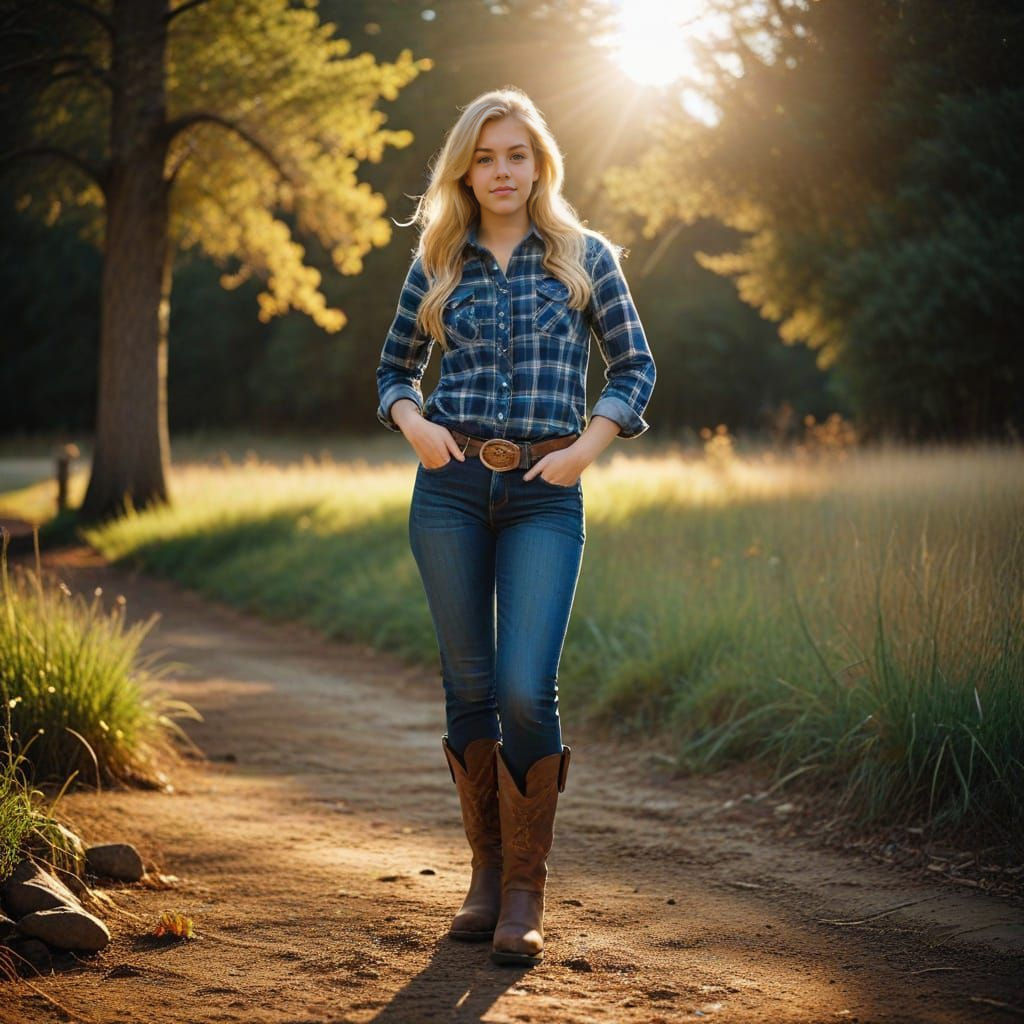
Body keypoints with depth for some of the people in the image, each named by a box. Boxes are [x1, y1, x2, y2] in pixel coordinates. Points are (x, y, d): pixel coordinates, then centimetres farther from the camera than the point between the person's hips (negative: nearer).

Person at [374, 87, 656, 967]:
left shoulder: (583, 255, 6)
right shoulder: (437, 263, 10)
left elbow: (635, 367, 9)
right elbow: (395, 368, 19)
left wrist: (587, 447, -5)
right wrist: (412, 421, -2)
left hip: (545, 495, -2)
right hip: (451, 487, 2)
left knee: (526, 689, -12)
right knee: (469, 685, 5)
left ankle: (526, 893, 0)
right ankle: (487, 872, 20)